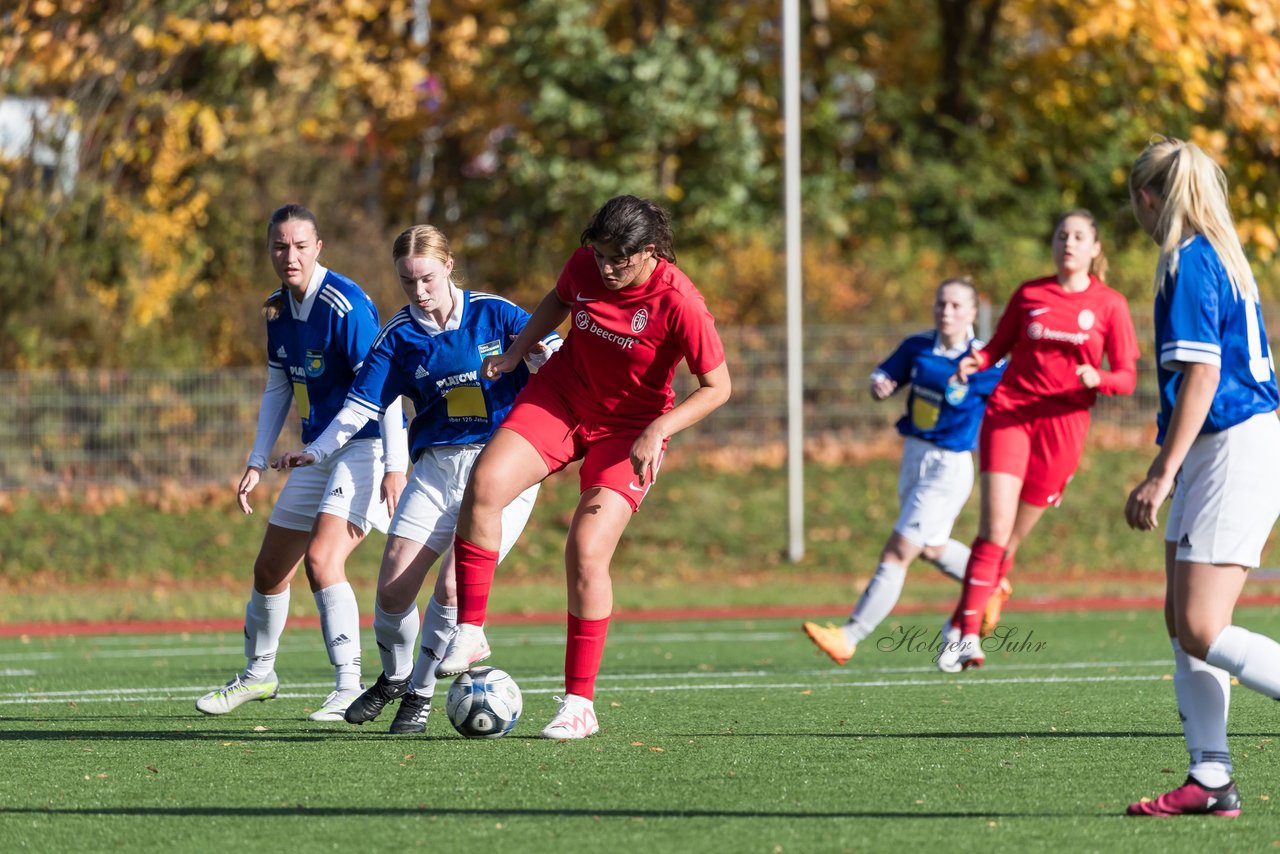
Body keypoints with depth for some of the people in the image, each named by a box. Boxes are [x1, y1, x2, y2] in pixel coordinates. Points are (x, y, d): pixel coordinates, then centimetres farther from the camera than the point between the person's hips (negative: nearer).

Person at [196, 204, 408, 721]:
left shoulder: (344, 305, -19)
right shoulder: (277, 309, 7)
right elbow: (278, 390, 18)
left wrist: (395, 466, -25)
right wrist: (257, 462, 13)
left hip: (366, 446, -8)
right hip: (319, 450, 8)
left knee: (321, 558, -24)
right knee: (270, 570, 12)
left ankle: (348, 688, -18)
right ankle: (257, 675, 33)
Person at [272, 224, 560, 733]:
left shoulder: (493, 314, -1)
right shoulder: (399, 337, 4)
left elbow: (554, 353, 1)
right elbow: (361, 406, 1)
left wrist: (547, 355, -23)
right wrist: (315, 453, -13)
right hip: (436, 467, 3)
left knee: (453, 586, -17)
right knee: (393, 591, -6)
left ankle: (420, 692, 5)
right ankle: (393, 676, 25)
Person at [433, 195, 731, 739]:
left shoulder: (678, 303, -25)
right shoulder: (586, 265, -10)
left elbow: (717, 386, -16)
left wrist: (657, 430, -27)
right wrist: (516, 352, 3)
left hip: (629, 429, -4)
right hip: (561, 396, 4)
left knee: (586, 551, -17)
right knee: (484, 484, -20)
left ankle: (579, 704, -7)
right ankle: (469, 633, -10)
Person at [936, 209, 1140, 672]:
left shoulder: (1110, 305, 3)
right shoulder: (1029, 294, 7)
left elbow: (1126, 378, 3)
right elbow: (999, 345, 16)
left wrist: (1098, 378, -20)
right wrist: (975, 362, -7)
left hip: (1063, 424, 0)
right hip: (1009, 412, 0)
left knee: (1010, 539, 5)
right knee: (995, 527, -14)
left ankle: (961, 621, 22)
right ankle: (966, 634, -12)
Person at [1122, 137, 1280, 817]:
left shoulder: (1189, 260, -12)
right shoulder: (1223, 257, 17)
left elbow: (1202, 371, -19)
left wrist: (1162, 474, -20)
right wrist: (1169, 461, 30)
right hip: (1223, 453, 10)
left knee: (1201, 631, -14)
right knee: (1184, 622, 7)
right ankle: (1210, 779, 6)